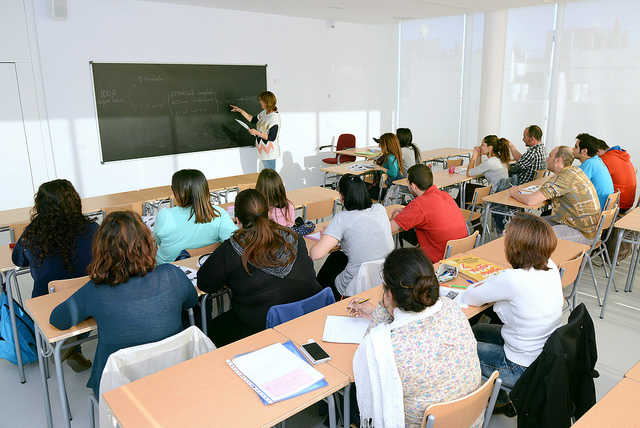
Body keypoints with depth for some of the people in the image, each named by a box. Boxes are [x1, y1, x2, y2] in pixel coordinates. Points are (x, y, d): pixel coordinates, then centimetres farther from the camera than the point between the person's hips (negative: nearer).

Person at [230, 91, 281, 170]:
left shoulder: (274, 117, -21)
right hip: (263, 151, 9)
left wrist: (257, 133, -23)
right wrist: (240, 111, 17)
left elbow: (271, 138, -24)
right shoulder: (264, 113, 4)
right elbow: (253, 119, 21)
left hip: (270, 153, -9)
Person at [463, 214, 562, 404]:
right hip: (550, 356, 8)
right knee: (477, 330, 24)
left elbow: (469, 299, -17)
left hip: (524, 370, -8)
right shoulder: (551, 267, -11)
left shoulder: (511, 280, -33)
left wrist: (488, 284, 2)